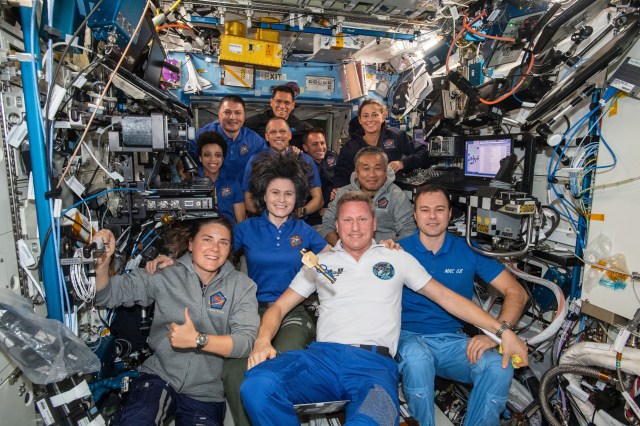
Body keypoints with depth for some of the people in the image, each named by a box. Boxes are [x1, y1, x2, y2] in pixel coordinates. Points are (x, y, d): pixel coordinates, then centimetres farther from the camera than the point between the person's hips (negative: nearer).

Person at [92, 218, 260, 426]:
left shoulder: (241, 285, -5)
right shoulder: (164, 277, -3)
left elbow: (246, 340, -15)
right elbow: (107, 296, 3)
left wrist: (198, 340, -26)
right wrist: (102, 261, -15)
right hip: (159, 377, -1)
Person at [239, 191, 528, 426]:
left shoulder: (398, 259, 17)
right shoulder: (320, 262, 18)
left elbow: (445, 296, 17)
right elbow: (279, 307, 17)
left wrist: (502, 329, 9)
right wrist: (263, 341, -5)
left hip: (375, 362, -1)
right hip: (324, 355, 2)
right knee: (257, 385, -28)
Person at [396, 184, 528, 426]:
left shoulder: (468, 251, 5)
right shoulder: (400, 250, 0)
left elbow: (516, 293, 2)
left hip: (454, 341, 2)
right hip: (410, 337, -2)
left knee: (499, 366, -26)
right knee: (416, 357, -36)